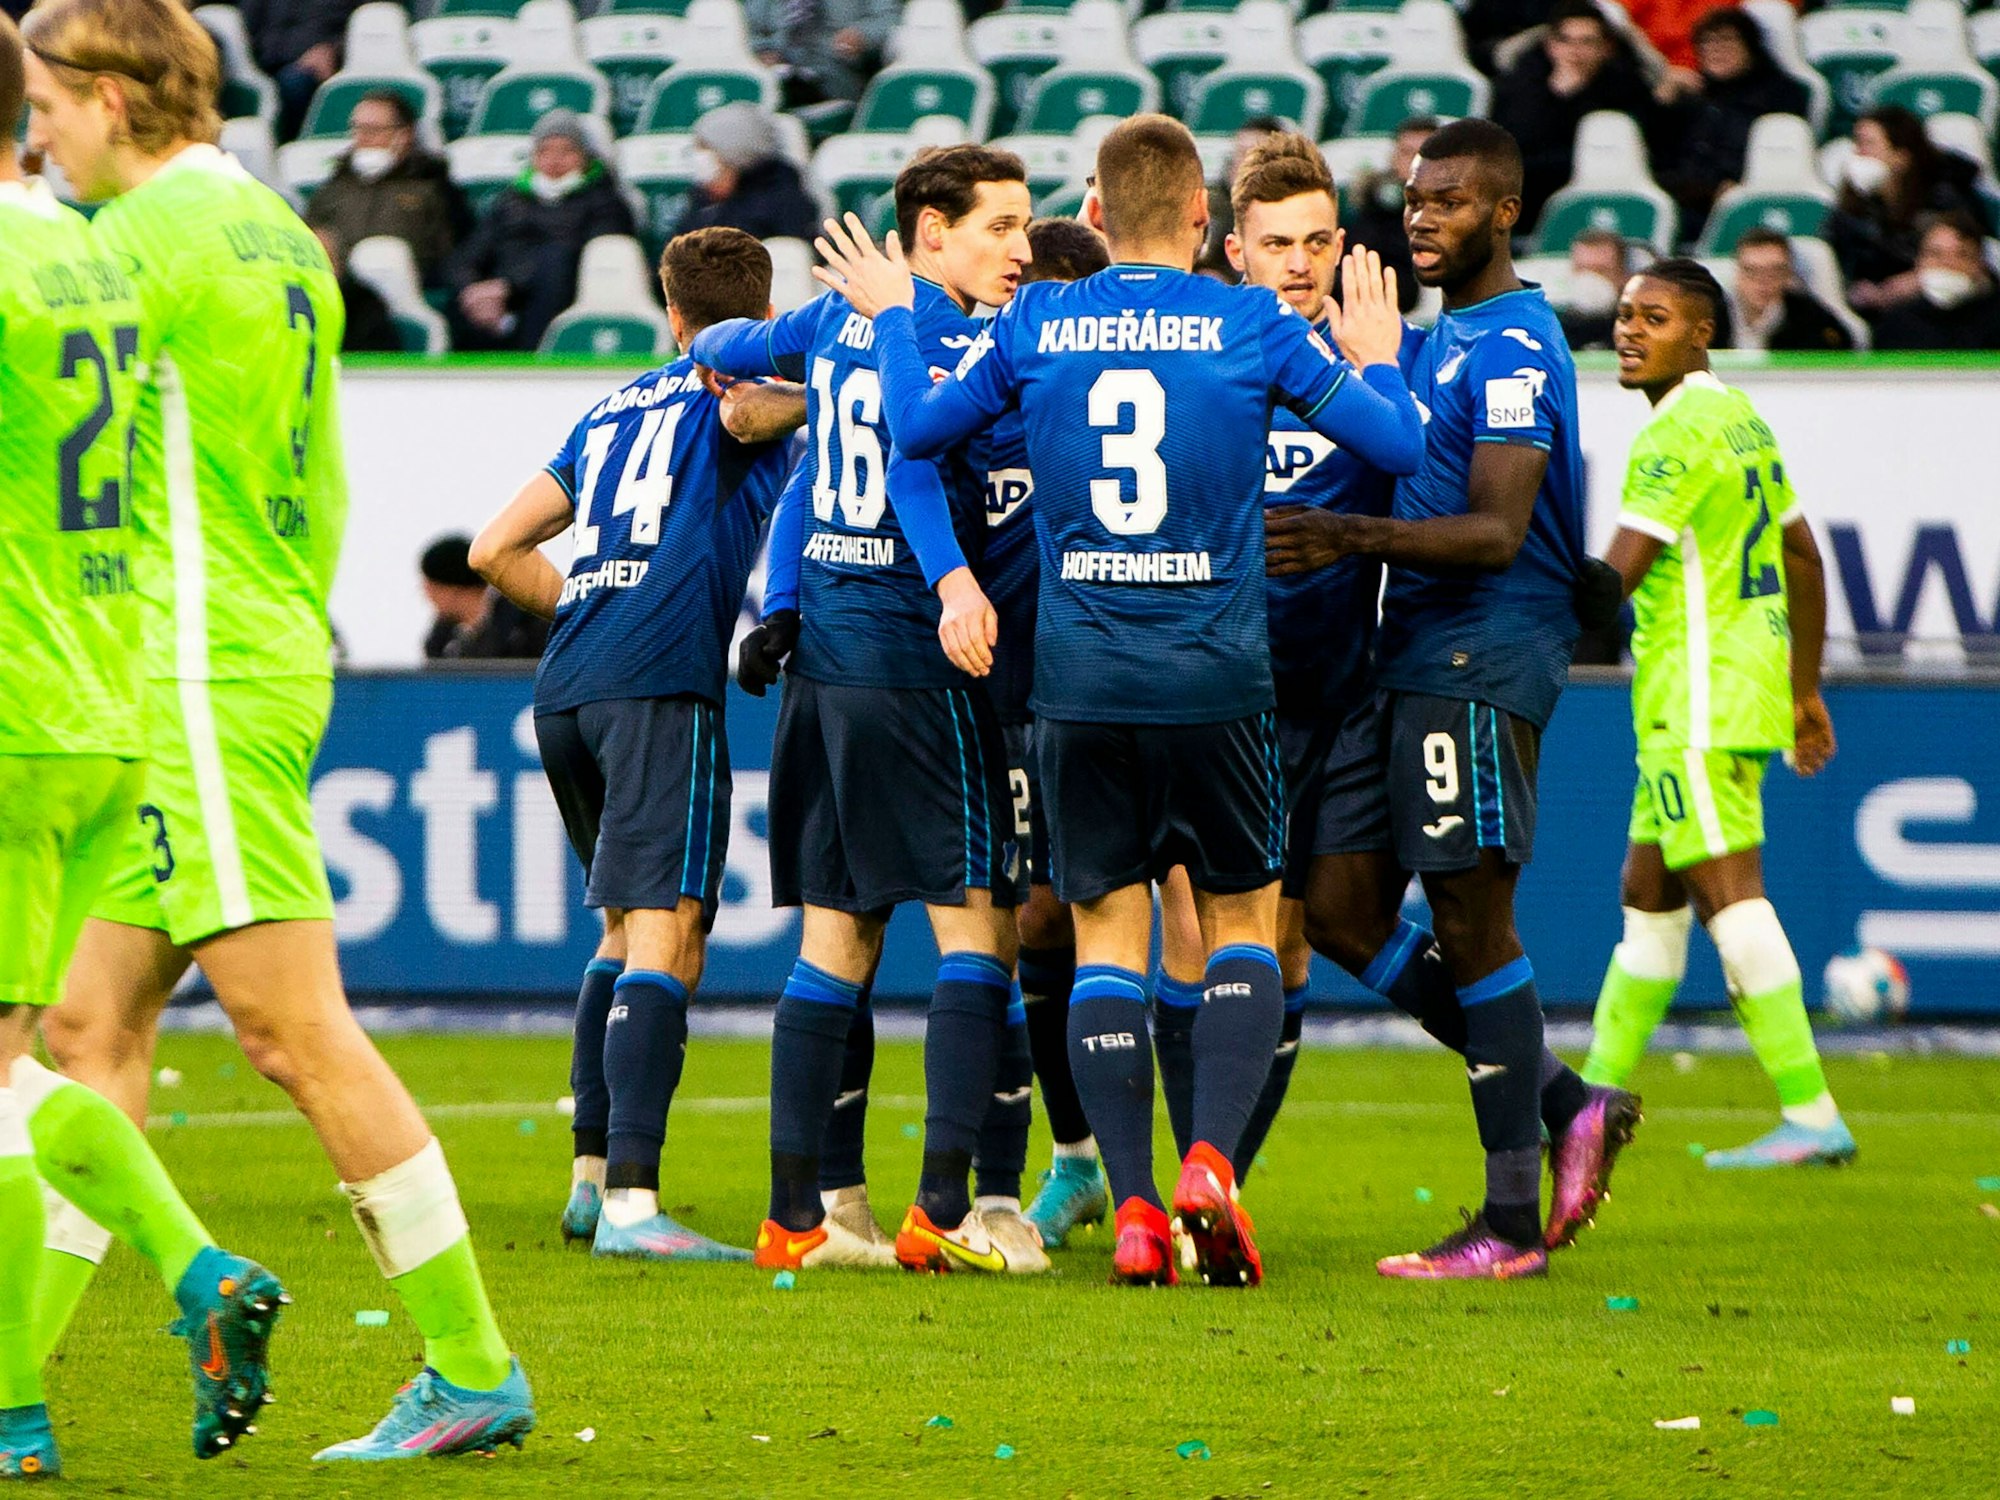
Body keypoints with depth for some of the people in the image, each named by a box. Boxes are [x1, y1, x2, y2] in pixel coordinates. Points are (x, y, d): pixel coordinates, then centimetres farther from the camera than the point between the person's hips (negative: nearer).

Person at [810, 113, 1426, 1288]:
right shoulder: (1253, 325, -2)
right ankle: (1212, 1160, -9)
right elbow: (1397, 445, 1)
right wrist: (1378, 355, 21)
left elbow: (920, 428, 14)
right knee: (1245, 922, 11)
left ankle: (1135, 1207, -1)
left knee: (1108, 933, 6)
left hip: (1080, 673, 1)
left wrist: (894, 322, 31)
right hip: (1215, 674, -1)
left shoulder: (1034, 324, 2)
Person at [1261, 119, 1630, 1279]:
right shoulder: (1446, 339, 19)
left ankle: (1513, 1224, -2)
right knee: (1345, 912, 7)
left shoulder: (1514, 348, -12)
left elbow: (1496, 533, -21)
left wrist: (1354, 537, -30)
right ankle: (1566, 1106, 14)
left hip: (1482, 661, -10)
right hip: (1413, 659, 10)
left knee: (1472, 921, -7)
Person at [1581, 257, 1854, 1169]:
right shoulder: (1741, 420, 15)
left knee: (1728, 893, -12)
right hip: (1750, 682, 10)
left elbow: (1612, 580, -20)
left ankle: (1811, 1115, -16)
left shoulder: (1679, 436, -15)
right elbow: (1803, 557, 22)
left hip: (1701, 699, -10)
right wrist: (1806, 691, 27)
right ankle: (1597, 1099, 22)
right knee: (1647, 895, 15)